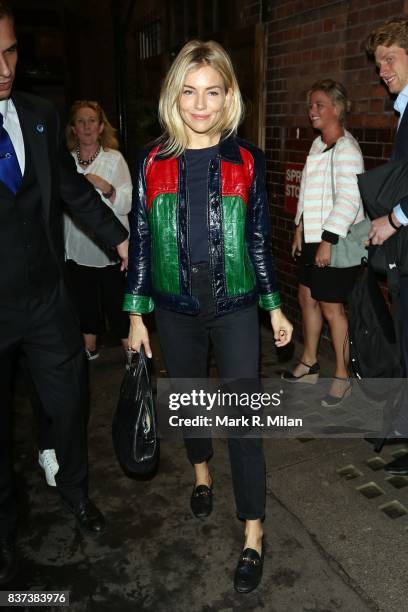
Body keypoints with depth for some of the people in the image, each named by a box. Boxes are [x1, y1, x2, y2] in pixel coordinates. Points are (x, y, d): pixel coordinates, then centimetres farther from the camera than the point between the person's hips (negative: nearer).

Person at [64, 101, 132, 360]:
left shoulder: (114, 159, -2)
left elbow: (127, 205, -8)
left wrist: (106, 188, -21)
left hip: (110, 248, -3)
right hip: (77, 248, 4)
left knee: (117, 301, -1)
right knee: (84, 300, 14)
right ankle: (89, 348, 32)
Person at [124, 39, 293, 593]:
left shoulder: (247, 161, -2)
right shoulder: (153, 162, -1)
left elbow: (260, 239, 4)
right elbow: (140, 241, 2)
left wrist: (274, 306, 5)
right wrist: (136, 314, 2)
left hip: (234, 306, -1)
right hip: (176, 309, 2)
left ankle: (253, 536, 13)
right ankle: (202, 473, 48)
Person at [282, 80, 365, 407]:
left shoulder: (346, 149, -15)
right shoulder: (319, 144, 12)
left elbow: (349, 199, -22)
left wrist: (327, 240, -24)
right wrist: (301, 228, 15)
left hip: (335, 241, -9)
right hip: (313, 236, 9)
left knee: (331, 307, -2)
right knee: (308, 297, 16)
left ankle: (342, 377, 15)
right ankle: (309, 362, 34)